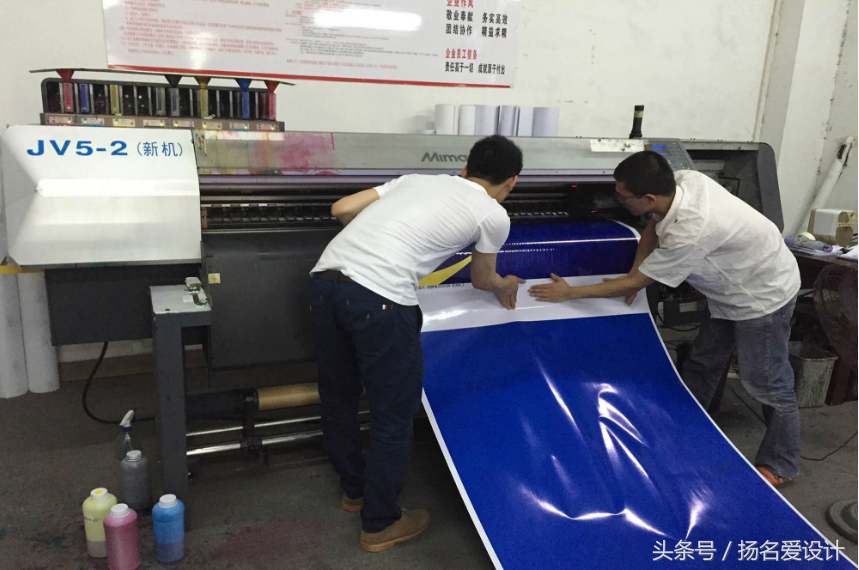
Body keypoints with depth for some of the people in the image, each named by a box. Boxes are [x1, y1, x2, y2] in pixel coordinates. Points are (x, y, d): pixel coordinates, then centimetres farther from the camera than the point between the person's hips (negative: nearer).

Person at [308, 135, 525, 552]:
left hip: (325, 280, 7)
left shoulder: (419, 179, 24)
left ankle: (355, 490, 46)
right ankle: (381, 525, 30)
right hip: (379, 299, -7)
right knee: (392, 415, 13)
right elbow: (482, 280, 28)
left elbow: (341, 209, 22)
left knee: (338, 398, 23)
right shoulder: (493, 215, 11)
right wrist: (506, 287, 50)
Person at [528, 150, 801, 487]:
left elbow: (635, 284, -27)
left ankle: (779, 466, 24)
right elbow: (654, 225, 4)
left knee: (766, 383, 5)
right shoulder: (685, 179, -18)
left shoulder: (691, 232, -39)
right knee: (700, 368, 15)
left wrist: (570, 293, -19)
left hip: (764, 295, -9)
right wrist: (634, 273, -7)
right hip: (730, 291, 9)